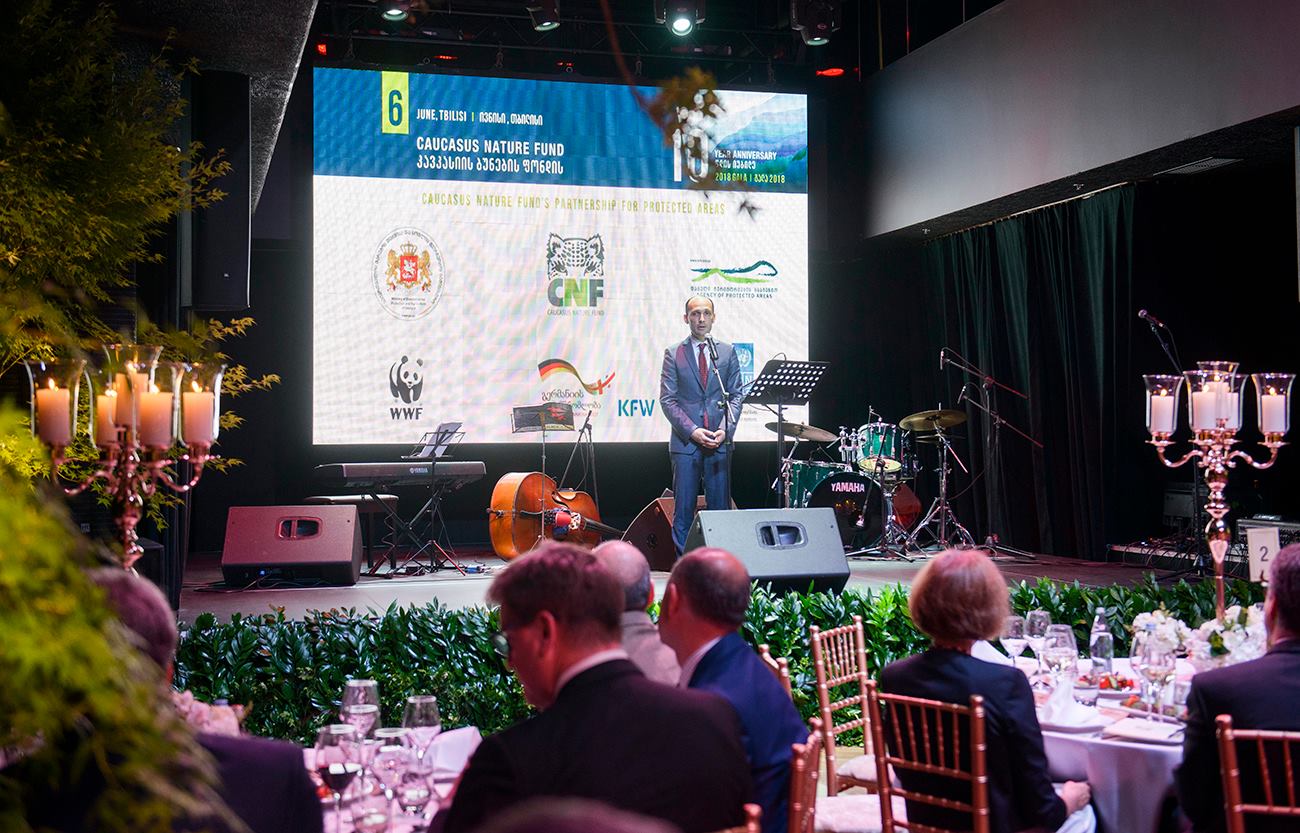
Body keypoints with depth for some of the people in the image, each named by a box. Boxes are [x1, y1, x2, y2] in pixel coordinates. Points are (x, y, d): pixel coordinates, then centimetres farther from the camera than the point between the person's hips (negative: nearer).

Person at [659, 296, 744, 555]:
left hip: (719, 443, 2)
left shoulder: (727, 352, 11)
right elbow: (667, 399, 0)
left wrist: (725, 429, -7)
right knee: (683, 510, 0)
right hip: (685, 443, -2)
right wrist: (692, 430, -11)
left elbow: (735, 395, 8)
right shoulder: (673, 354, 5)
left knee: (720, 509, 3)